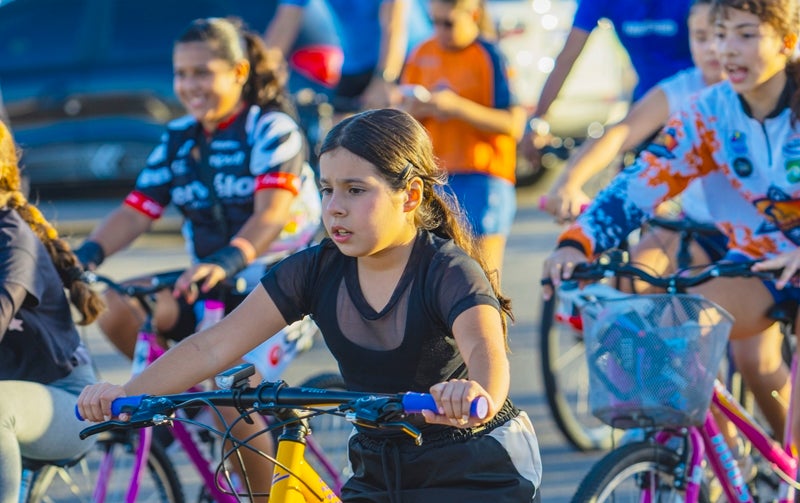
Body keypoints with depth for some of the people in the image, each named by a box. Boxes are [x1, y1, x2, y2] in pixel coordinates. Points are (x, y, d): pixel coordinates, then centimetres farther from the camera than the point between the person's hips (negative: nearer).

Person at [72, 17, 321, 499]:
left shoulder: (272, 129, -10)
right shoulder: (178, 139, 8)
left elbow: (271, 214, -25)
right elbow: (135, 212, -1)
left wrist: (227, 260, -44)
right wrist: (86, 255, -20)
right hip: (210, 286, 6)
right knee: (114, 307, -19)